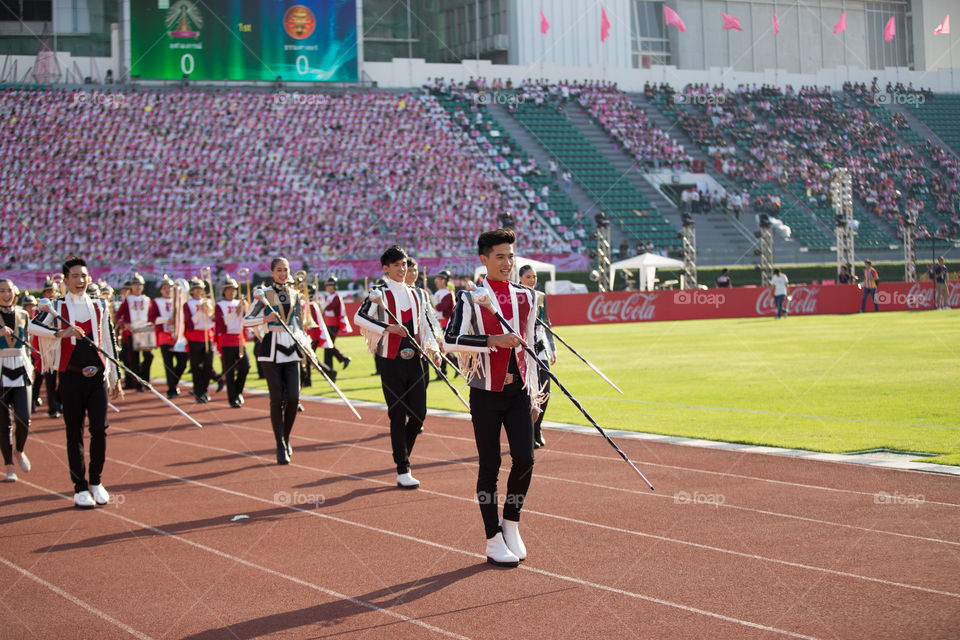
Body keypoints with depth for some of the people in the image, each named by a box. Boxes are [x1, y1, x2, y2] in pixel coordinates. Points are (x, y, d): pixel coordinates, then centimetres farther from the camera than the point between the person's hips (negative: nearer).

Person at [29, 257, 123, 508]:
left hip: (97, 376, 2)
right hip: (71, 377, -2)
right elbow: (32, 326, -14)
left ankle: (96, 482, 12)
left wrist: (115, 378, 12)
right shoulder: (56, 307, 2)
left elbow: (110, 342, 14)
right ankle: (80, 488, 10)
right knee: (75, 433, 2)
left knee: (100, 429, -6)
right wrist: (61, 333, -27)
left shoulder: (99, 306, 10)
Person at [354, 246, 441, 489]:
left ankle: (402, 454, 25)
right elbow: (358, 317, -17)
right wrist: (388, 327, -24)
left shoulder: (415, 295, 13)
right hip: (391, 361, -5)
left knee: (419, 413, 1)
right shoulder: (379, 293, -4)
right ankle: (403, 471, 2)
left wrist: (433, 348, 1)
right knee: (399, 416, -3)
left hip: (414, 360, 5)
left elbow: (424, 325, 17)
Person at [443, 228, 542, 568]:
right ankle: (494, 540, 11)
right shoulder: (471, 299, -5)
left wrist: (534, 392, 15)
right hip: (486, 393, -4)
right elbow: (450, 339, -18)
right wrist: (494, 340, -26)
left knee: (525, 459, -6)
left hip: (518, 390, 4)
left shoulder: (526, 297, 10)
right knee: (490, 466, 1)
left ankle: (511, 524, 16)